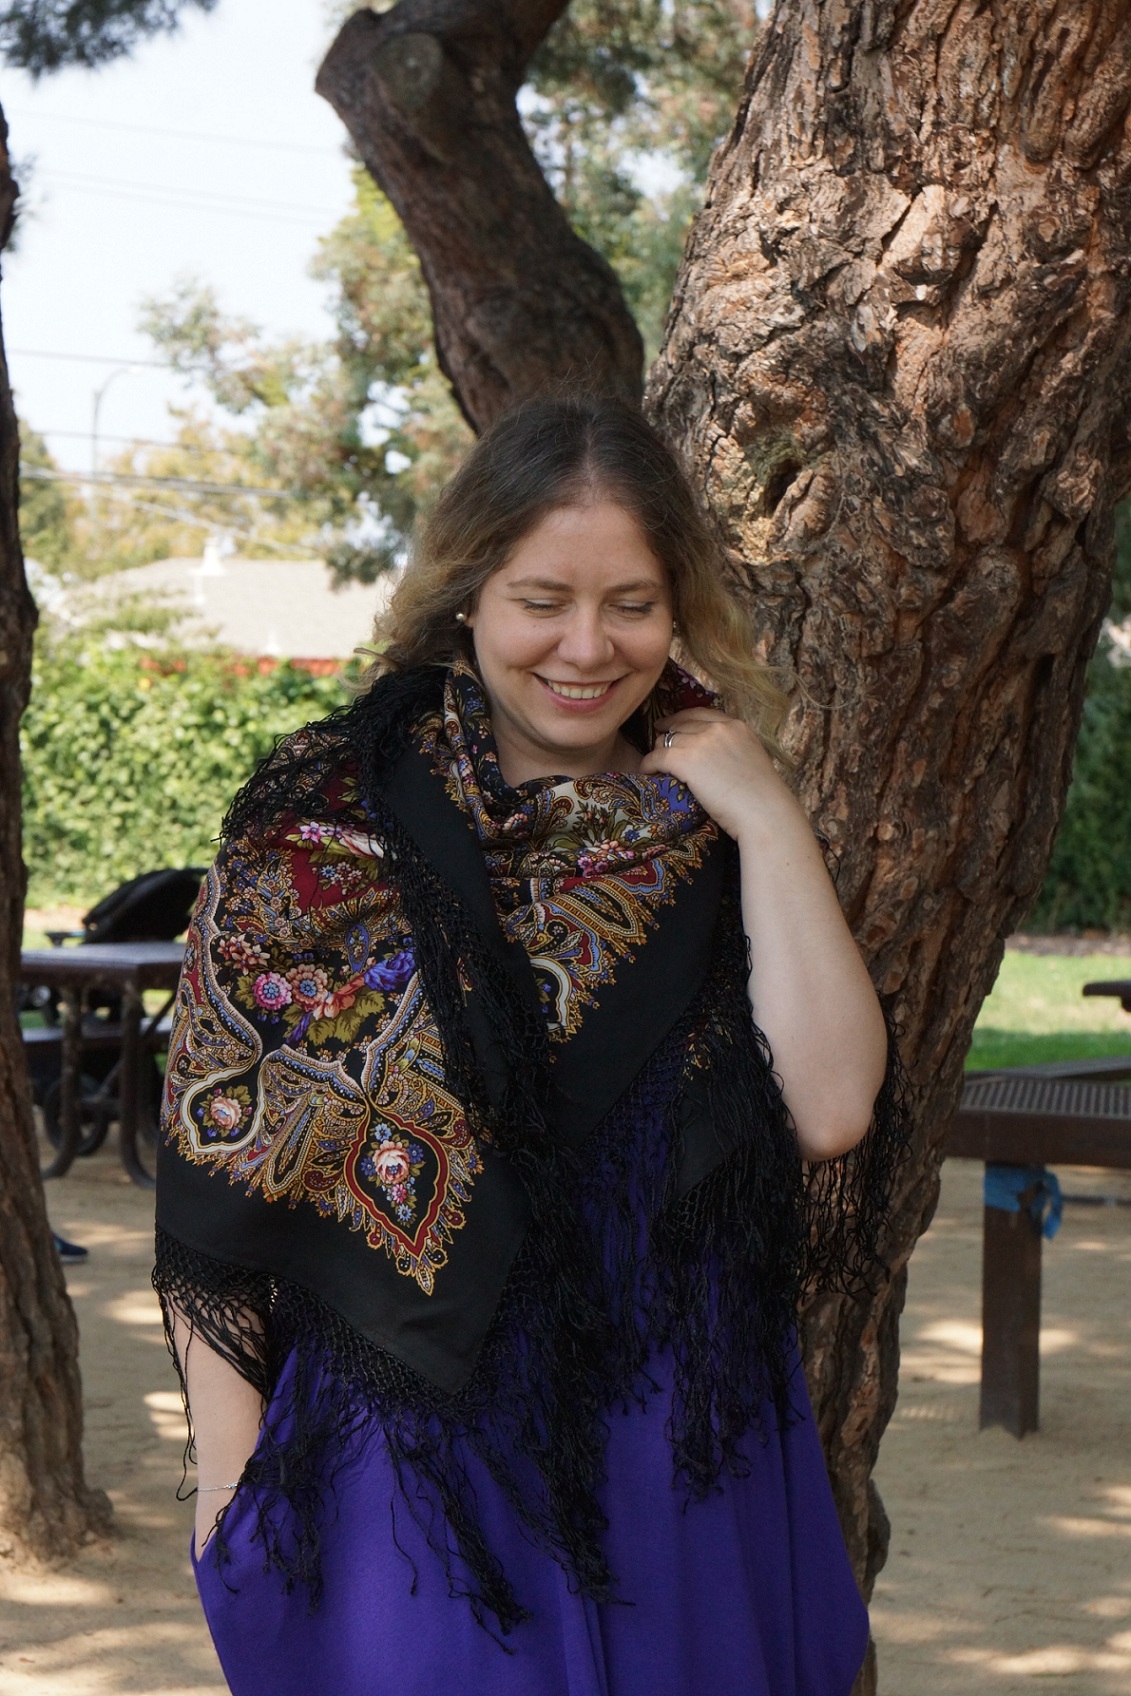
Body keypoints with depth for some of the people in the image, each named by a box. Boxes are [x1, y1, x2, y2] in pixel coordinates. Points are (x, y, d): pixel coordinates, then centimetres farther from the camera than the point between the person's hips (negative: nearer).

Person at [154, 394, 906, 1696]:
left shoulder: (706, 832, 1)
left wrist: (769, 822, -13)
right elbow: (217, 1175, -5)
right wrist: (229, 1480, -6)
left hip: (683, 1466, 3)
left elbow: (832, 1110, -11)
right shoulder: (319, 821, -6)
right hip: (408, 1461, -3)